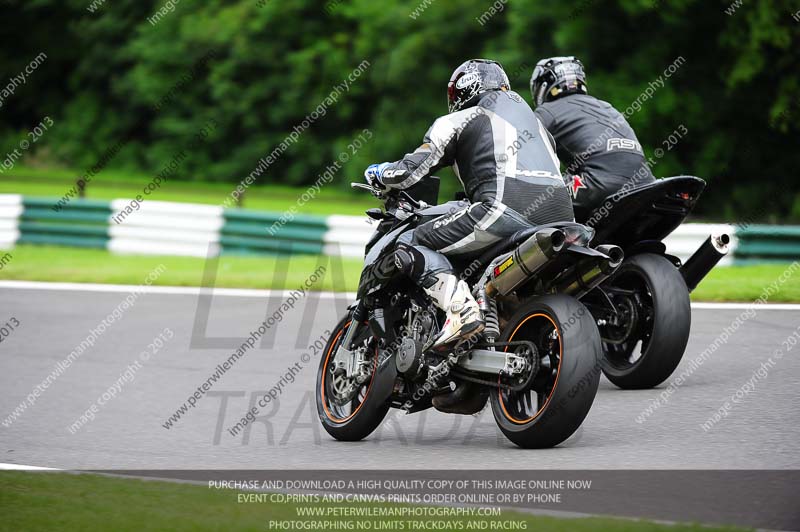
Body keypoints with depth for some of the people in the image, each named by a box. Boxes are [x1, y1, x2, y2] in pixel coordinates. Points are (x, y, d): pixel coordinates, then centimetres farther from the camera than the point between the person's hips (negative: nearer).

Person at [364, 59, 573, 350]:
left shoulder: (458, 121, 15)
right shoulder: (534, 119, 34)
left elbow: (411, 170, 9)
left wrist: (379, 172, 32)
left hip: (505, 210, -7)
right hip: (561, 217, 7)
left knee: (409, 246, 1)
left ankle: (459, 306, -25)